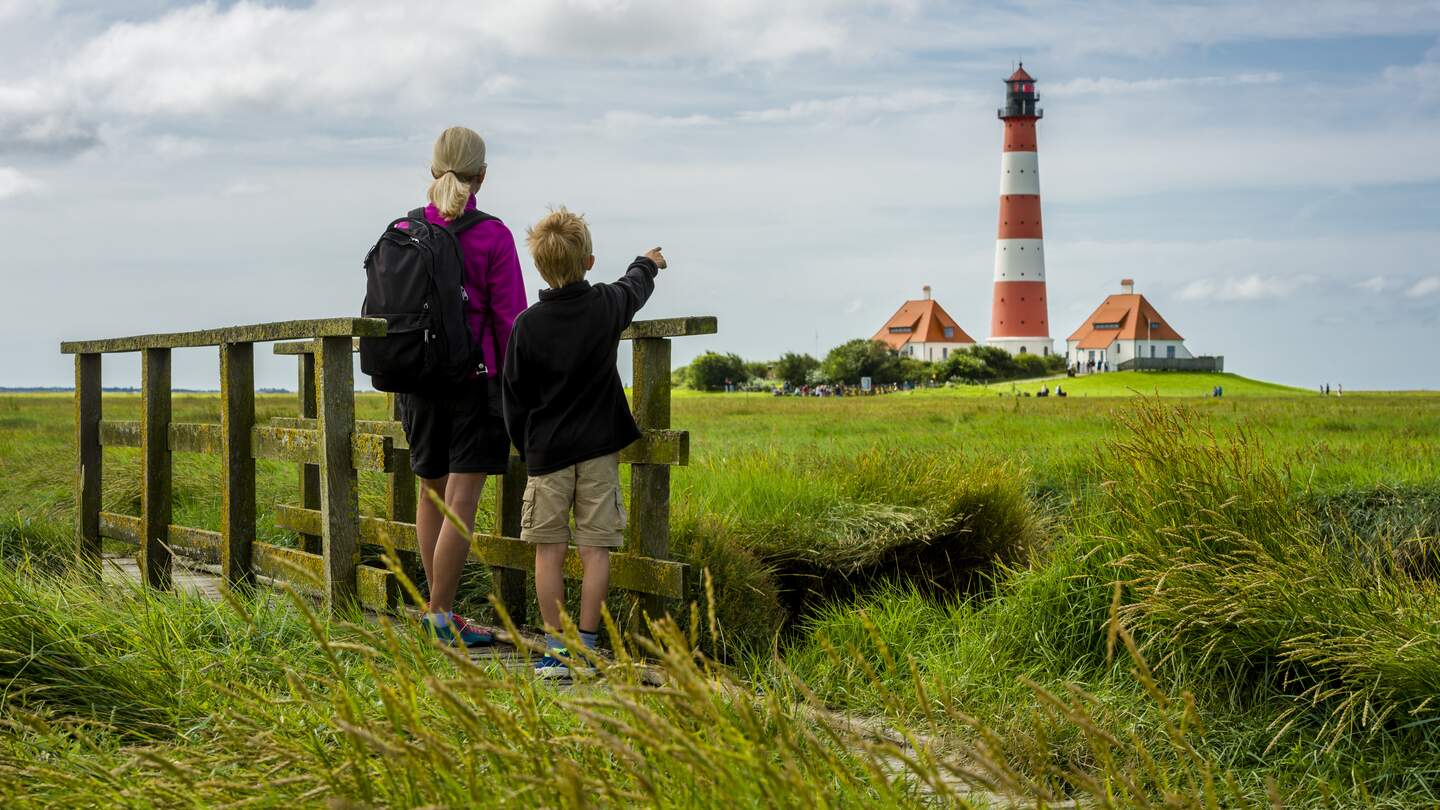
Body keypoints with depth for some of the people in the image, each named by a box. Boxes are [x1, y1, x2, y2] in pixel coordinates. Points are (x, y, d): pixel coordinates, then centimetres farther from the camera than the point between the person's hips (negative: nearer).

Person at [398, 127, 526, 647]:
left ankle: (436, 603, 25)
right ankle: (441, 616, -2)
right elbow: (510, 319, -9)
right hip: (476, 378, -5)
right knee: (462, 502, -2)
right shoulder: (492, 237, -9)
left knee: (431, 493, 17)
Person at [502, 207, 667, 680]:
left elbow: (515, 397, 0)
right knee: (595, 550, 3)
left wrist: (525, 447, 15)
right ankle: (585, 648, 4)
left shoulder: (527, 324, -7)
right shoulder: (607, 305, -3)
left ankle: (555, 650, 6)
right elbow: (635, 289, 23)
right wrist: (648, 264, 45)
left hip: (547, 450, -1)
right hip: (599, 447, 1)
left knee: (549, 550, 5)